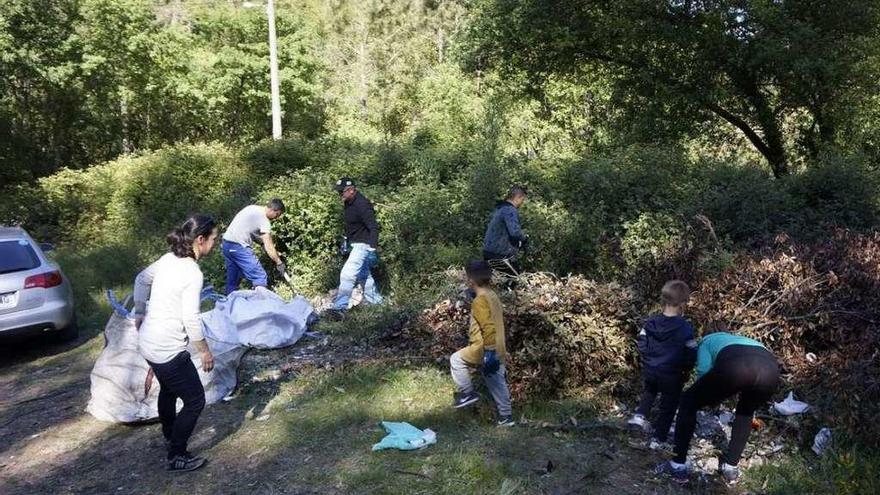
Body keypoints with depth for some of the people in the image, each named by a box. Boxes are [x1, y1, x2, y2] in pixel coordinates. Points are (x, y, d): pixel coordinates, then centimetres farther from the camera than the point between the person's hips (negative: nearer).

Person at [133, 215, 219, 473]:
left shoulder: (168, 259, 2)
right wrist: (205, 351, -11)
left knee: (169, 389, 31)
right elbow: (191, 320, -23)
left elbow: (141, 279, 18)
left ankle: (170, 436, 52)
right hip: (167, 349, -9)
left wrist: (140, 313, 27)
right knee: (195, 400, 5)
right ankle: (176, 456, 17)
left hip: (148, 342, 9)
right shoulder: (192, 273, -23)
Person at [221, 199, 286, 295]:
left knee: (232, 280, 16)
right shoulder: (264, 220, -11)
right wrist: (279, 263, -3)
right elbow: (269, 247, -10)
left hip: (227, 243, 10)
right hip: (239, 246, -10)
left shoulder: (253, 208, 14)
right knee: (260, 278, -8)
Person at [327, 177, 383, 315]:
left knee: (347, 274, -17)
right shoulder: (349, 203, 5)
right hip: (355, 244, 10)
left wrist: (373, 249, -31)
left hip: (363, 245, -10)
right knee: (363, 274, 19)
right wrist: (347, 241, 22)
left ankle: (339, 306, -18)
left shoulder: (361, 205, -24)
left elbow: (374, 227, -28)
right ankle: (375, 301, 32)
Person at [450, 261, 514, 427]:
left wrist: (489, 354, -26)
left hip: (486, 350, -9)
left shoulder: (480, 301, -19)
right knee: (497, 384, 16)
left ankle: (467, 393, 13)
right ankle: (506, 417, 22)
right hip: (498, 350, 9)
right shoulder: (492, 295, 9)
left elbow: (489, 328, -27)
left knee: (456, 359, 11)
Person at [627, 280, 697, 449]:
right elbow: (691, 355, -13)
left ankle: (640, 415, 14)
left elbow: (641, 345, 2)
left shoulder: (650, 323, -4)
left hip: (649, 371, 4)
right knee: (668, 406, 12)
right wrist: (686, 370, 5)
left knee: (649, 391, 32)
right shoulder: (686, 328, -16)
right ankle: (658, 439, 17)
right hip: (672, 376, -4)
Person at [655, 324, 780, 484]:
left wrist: (710, 398, 33)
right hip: (770, 369, 5)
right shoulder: (743, 339, 47)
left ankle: (678, 466, 17)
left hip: (736, 365, -5)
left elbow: (704, 370, 15)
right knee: (745, 412, 37)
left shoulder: (708, 340, 35)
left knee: (689, 401, 19)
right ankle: (731, 467, 32)